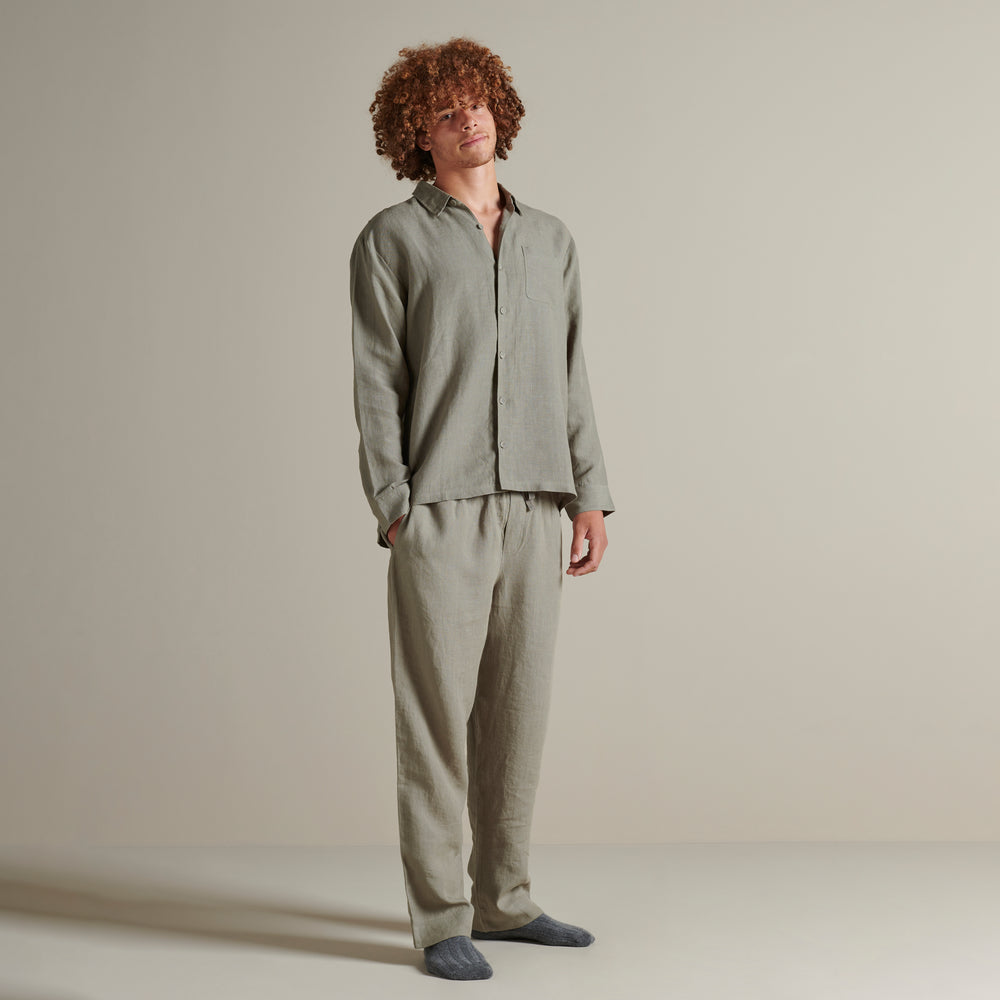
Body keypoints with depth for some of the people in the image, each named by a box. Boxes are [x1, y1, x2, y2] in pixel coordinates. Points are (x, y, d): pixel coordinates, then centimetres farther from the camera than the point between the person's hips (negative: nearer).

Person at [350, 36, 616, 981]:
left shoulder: (550, 239, 16)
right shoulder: (391, 239, 3)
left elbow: (569, 375, 15)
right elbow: (376, 381, -2)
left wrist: (589, 494, 8)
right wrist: (392, 504, -10)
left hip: (533, 508, 5)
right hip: (440, 508, -4)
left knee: (517, 708, 9)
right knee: (437, 713, -2)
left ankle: (504, 900, 21)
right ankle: (441, 921, 6)